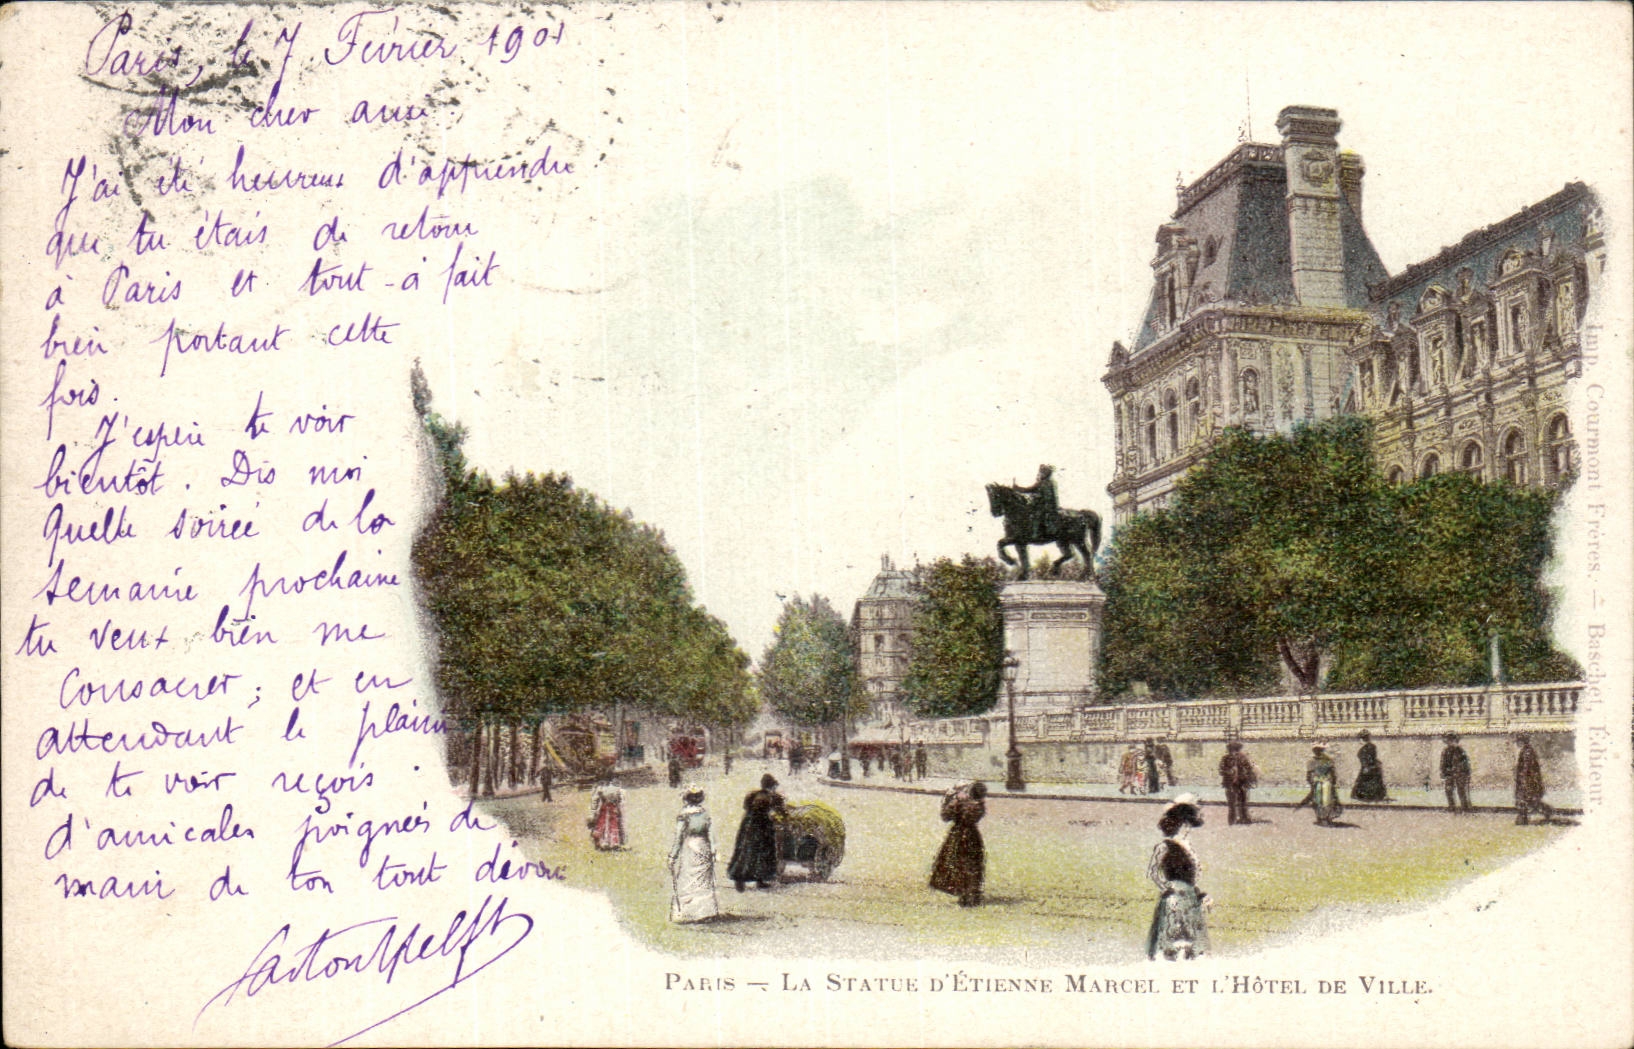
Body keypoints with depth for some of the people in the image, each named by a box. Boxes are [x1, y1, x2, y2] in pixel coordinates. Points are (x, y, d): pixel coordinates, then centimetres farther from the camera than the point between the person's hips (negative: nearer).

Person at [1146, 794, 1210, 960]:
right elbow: (1152, 872, -12)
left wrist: (1201, 894, 15)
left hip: (1190, 898, 8)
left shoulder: (1187, 847, 16)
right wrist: (1167, 889, -17)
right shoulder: (1165, 847, -5)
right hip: (1173, 898, -8)